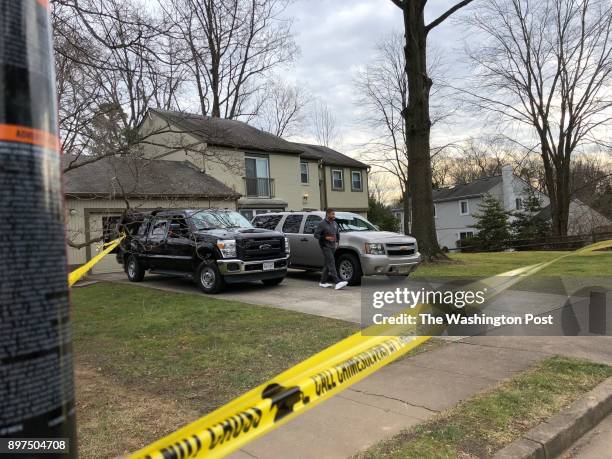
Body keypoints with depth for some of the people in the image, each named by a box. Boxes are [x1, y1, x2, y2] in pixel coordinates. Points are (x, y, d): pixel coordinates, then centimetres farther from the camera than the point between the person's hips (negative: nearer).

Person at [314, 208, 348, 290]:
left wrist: (337, 242, 11)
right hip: (325, 246, -7)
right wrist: (326, 238, -20)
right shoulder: (322, 224, -8)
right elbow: (316, 234, -11)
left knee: (327, 264, 10)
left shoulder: (335, 223, 14)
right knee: (331, 263, -16)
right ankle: (337, 282, -25)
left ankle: (323, 282, 19)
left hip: (333, 246, 7)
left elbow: (337, 234, 26)